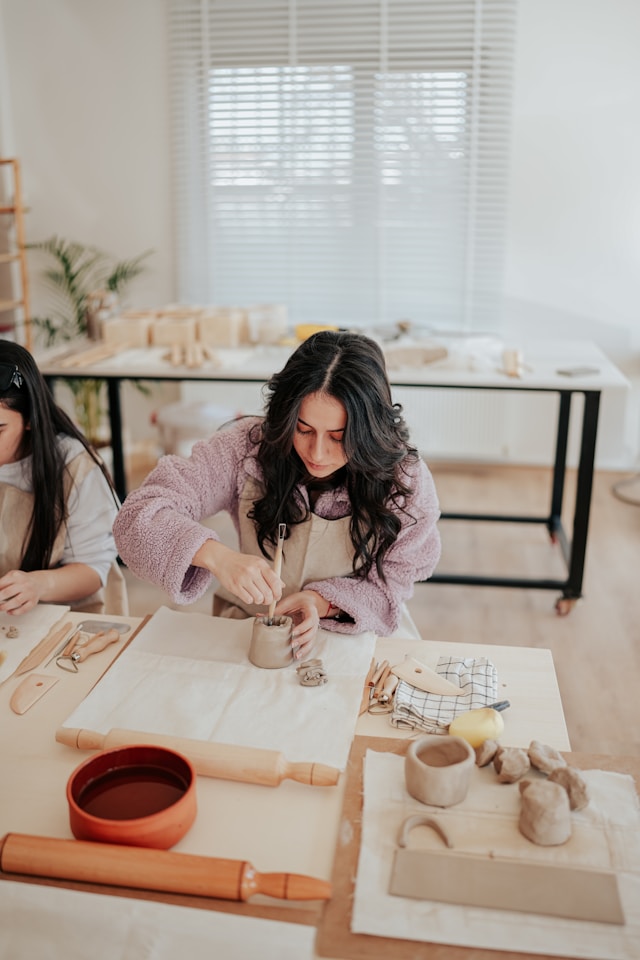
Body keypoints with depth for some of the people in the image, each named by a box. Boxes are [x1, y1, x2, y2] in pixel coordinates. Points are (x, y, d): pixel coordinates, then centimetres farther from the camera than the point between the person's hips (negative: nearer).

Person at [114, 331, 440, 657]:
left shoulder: (406, 481, -16)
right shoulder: (248, 446, -17)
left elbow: (389, 585, -4)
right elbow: (141, 513, -20)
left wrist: (322, 602, -24)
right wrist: (217, 556, -39)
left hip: (353, 636, 1)